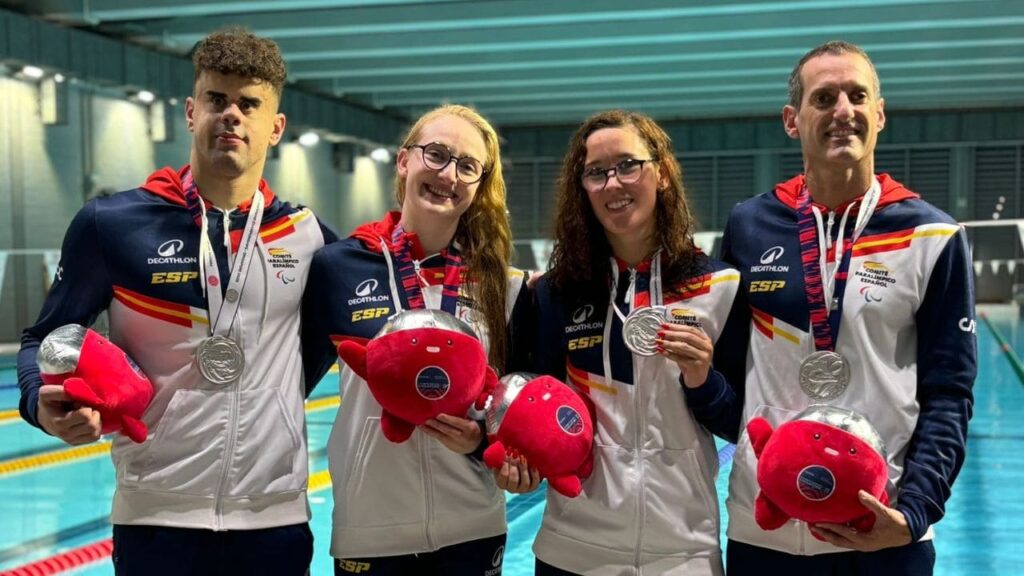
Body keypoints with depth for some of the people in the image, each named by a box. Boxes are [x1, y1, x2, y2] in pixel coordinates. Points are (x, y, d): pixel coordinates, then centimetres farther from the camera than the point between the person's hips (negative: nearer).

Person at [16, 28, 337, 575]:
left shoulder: (306, 236, 2)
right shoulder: (112, 223, -5)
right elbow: (44, 339, 2)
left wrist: (283, 395, 5)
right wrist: (43, 401, -17)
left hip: (277, 515, 2)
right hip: (156, 516, -2)